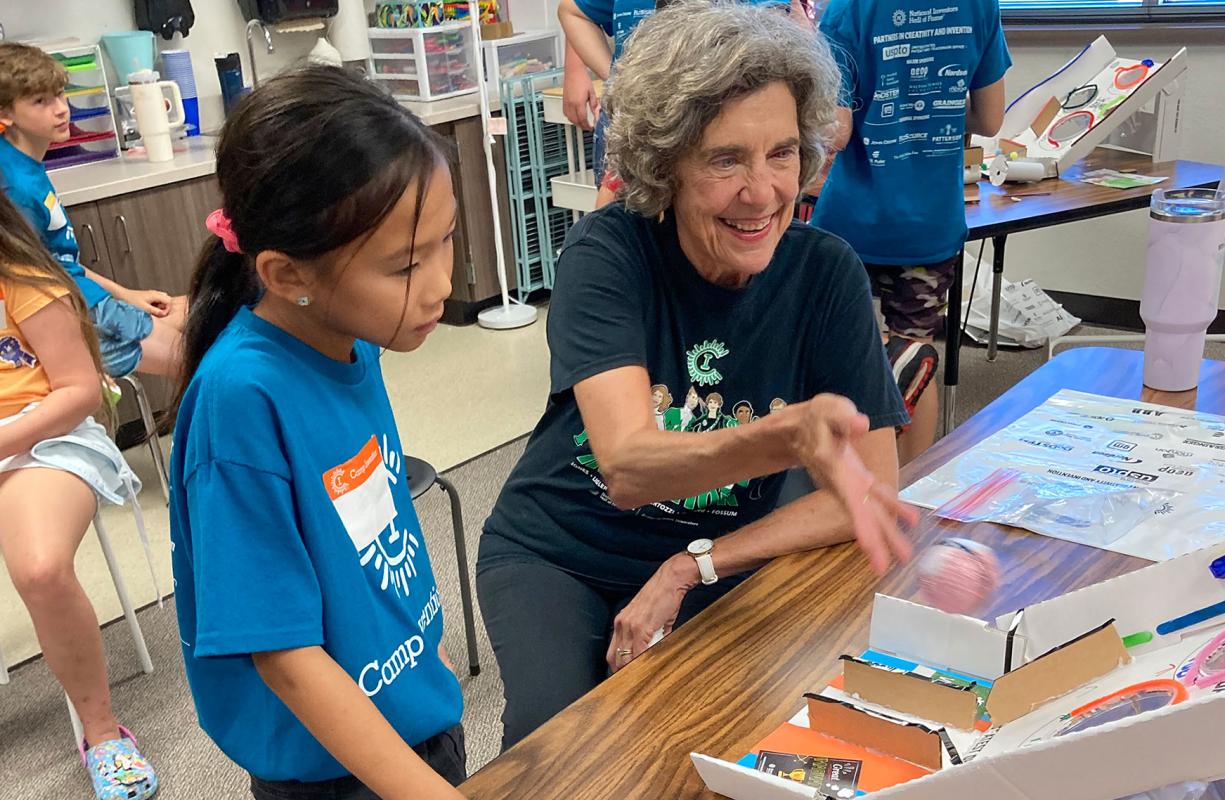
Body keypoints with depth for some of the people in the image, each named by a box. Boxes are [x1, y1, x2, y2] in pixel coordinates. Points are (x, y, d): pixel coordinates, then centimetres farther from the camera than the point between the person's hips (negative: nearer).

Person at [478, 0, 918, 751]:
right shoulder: (608, 250, -19)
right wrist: (787, 437, -52)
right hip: (555, 551, -1)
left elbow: (877, 484, -13)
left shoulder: (826, 271, -13)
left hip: (721, 563, 2)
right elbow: (626, 466, -33)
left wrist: (691, 567, -20)